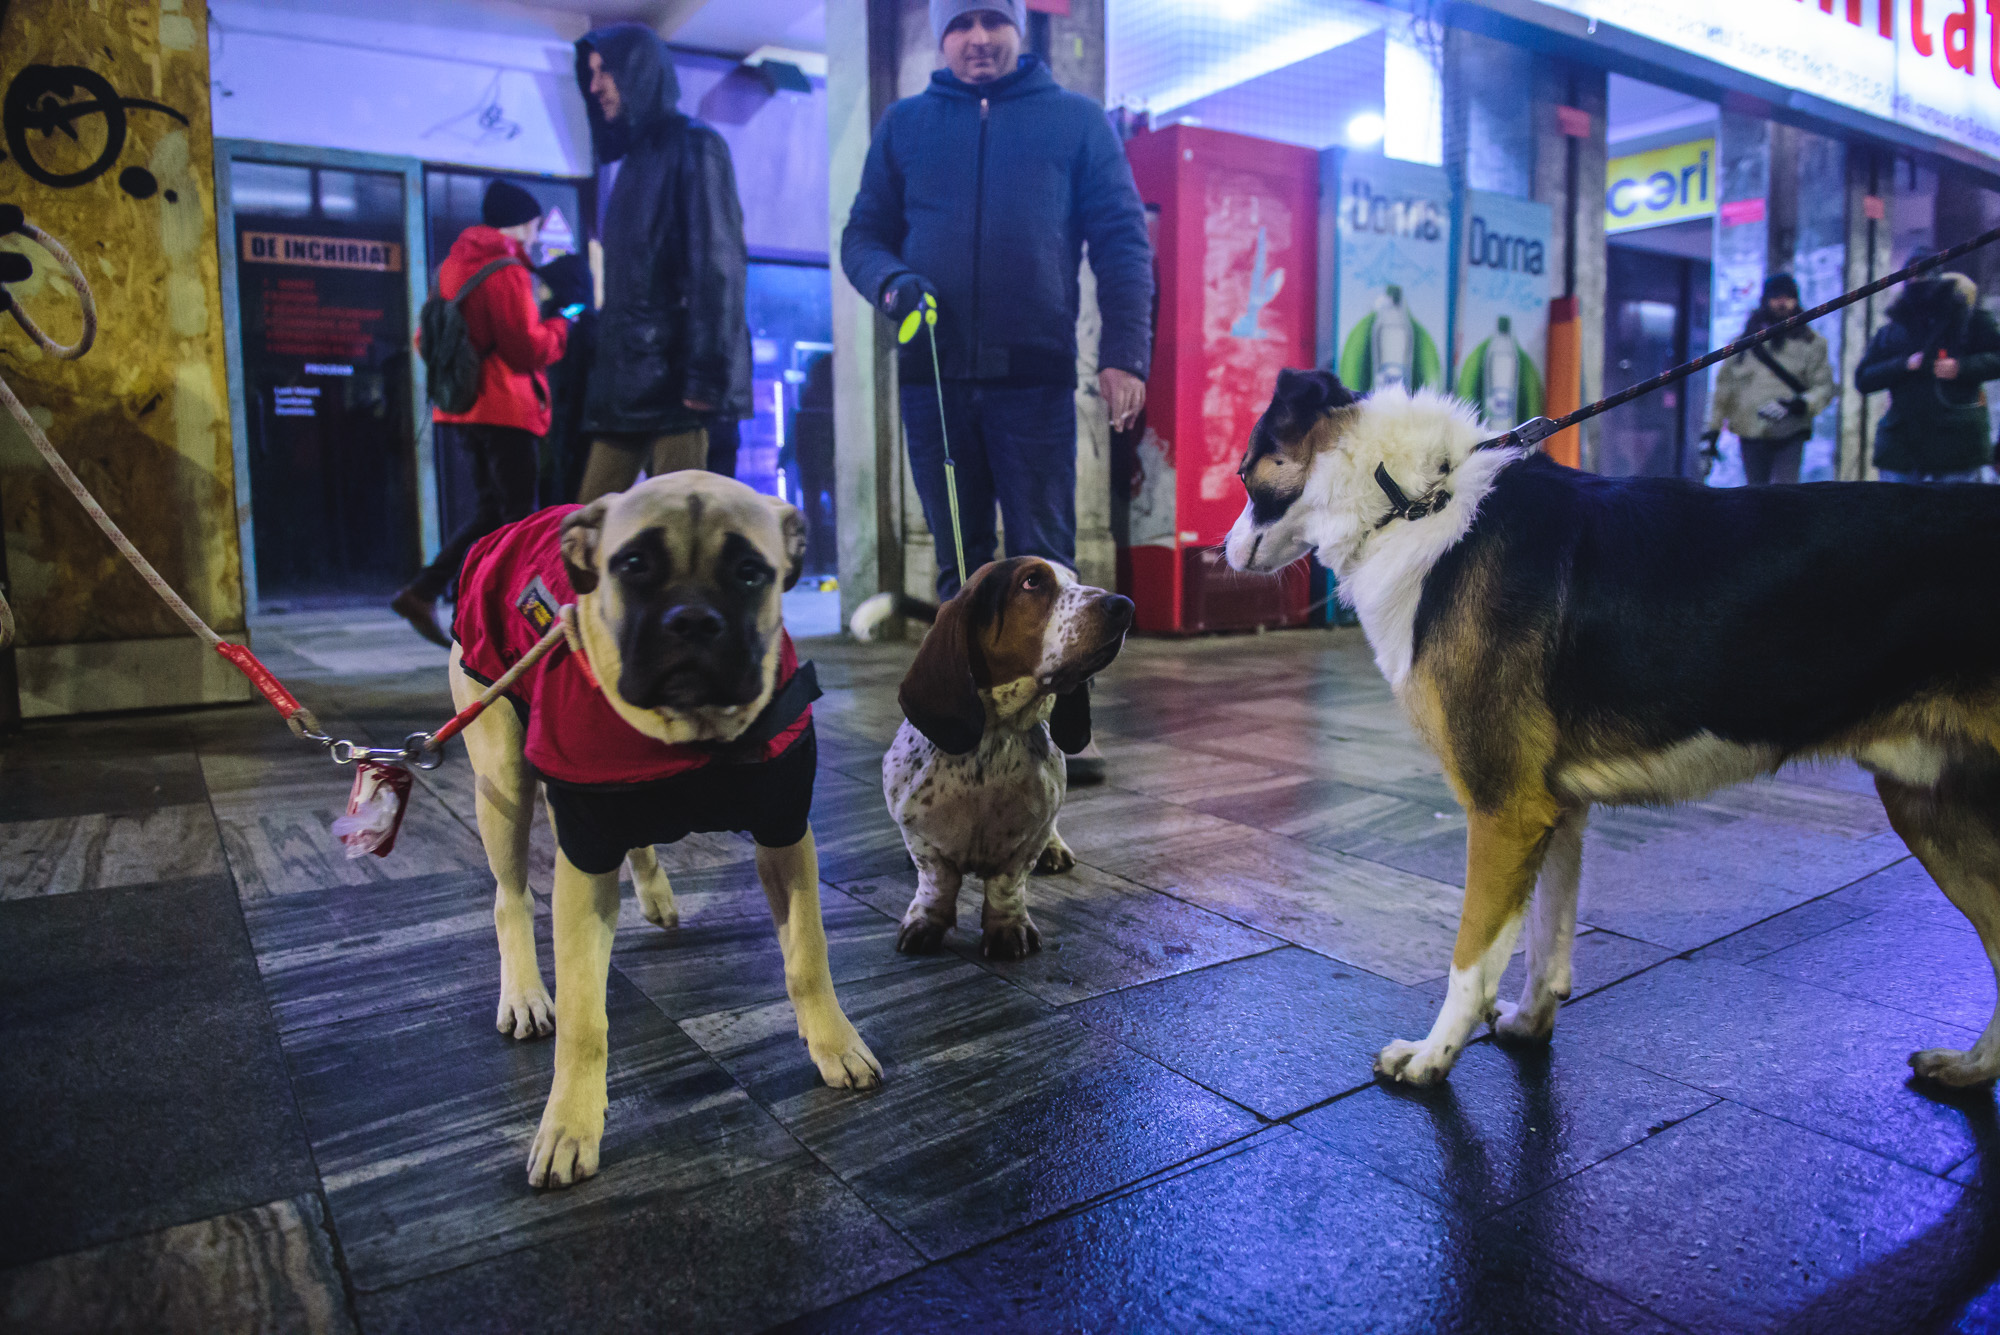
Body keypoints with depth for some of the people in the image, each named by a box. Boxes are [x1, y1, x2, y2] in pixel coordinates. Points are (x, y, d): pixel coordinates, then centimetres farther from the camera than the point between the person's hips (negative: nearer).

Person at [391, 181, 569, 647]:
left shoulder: (453, 266, 15)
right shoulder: (506, 272, -12)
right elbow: (529, 347, -16)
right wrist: (560, 327, 1)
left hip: (466, 403, 9)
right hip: (505, 406, -9)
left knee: (491, 511, 15)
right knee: (519, 515, -2)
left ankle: (422, 592, 7)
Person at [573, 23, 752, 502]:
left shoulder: (693, 147, 0)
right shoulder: (635, 160, 24)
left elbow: (719, 265, -11)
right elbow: (621, 278, 21)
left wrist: (706, 373, -20)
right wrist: (604, 366, 14)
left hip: (671, 371, -8)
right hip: (626, 377, 8)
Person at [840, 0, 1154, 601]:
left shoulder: (1078, 120, 10)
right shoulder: (903, 124, 15)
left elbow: (1123, 241, 5)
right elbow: (863, 235, 16)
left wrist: (1124, 352, -8)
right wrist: (891, 283, -8)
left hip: (1036, 377, -2)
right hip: (932, 376, 3)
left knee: (1042, 562, -2)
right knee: (960, 562, 8)